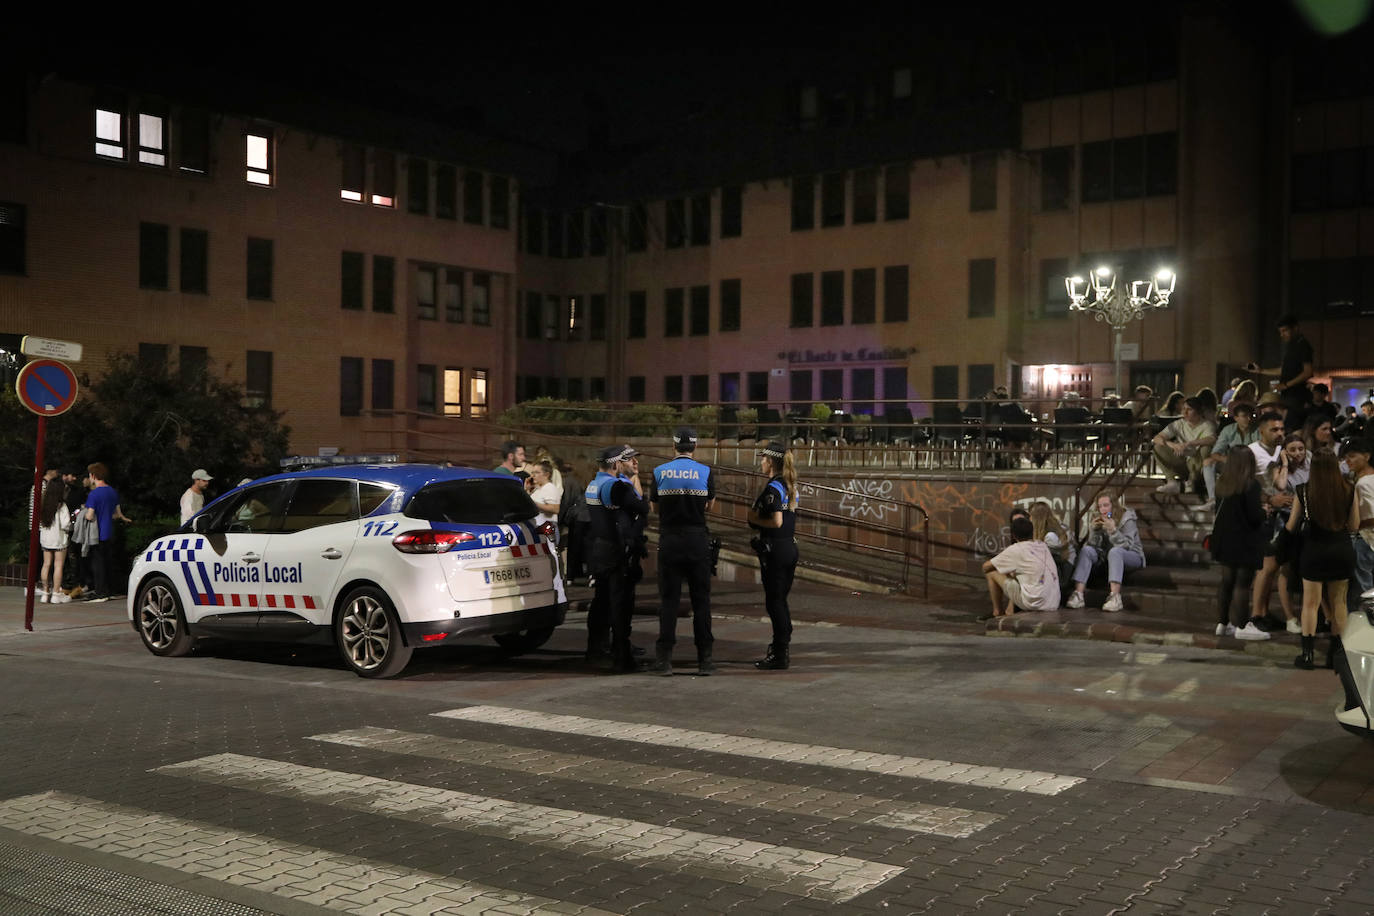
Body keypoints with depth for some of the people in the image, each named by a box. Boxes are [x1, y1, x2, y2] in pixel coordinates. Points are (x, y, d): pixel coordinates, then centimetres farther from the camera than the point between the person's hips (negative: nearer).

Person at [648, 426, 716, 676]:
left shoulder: (660, 472, -1)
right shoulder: (705, 473, -2)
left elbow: (655, 506, 10)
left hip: (669, 541, 1)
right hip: (698, 541, 0)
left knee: (668, 599, 5)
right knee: (701, 599, 6)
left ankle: (664, 659, 3)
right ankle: (704, 659, 7)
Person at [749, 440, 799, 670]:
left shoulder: (772, 488, -16)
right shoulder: (790, 486, 12)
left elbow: (776, 522, -23)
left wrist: (755, 519, -9)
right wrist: (758, 515, 11)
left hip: (774, 551, -9)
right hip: (790, 547, 9)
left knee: (774, 602, -2)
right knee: (781, 601, 16)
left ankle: (779, 656, 1)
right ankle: (783, 650, 23)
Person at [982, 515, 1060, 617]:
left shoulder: (1015, 550, -4)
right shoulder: (1043, 545, 12)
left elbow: (986, 566, 3)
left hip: (1033, 603, -7)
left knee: (991, 573, 7)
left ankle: (997, 612, 21)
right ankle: (1009, 612, 31)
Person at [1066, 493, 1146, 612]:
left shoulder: (1126, 519, -16)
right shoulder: (1096, 519, -2)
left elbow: (1127, 546, -25)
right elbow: (1093, 545, -5)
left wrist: (1113, 530, -38)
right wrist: (1094, 530, -24)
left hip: (1133, 556, -5)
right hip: (1106, 557, 5)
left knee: (1114, 551, -35)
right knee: (1086, 550, -20)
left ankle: (1115, 597, -50)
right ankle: (1078, 594, -31)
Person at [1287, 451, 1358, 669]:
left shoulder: (1303, 492, -8)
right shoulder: (1349, 491, -6)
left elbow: (1291, 527, 0)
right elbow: (1354, 526, 1)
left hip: (1314, 551, -2)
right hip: (1342, 551, 2)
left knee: (1311, 602, 6)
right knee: (1338, 602, 13)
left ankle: (1307, 653, 5)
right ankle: (1336, 654, 17)